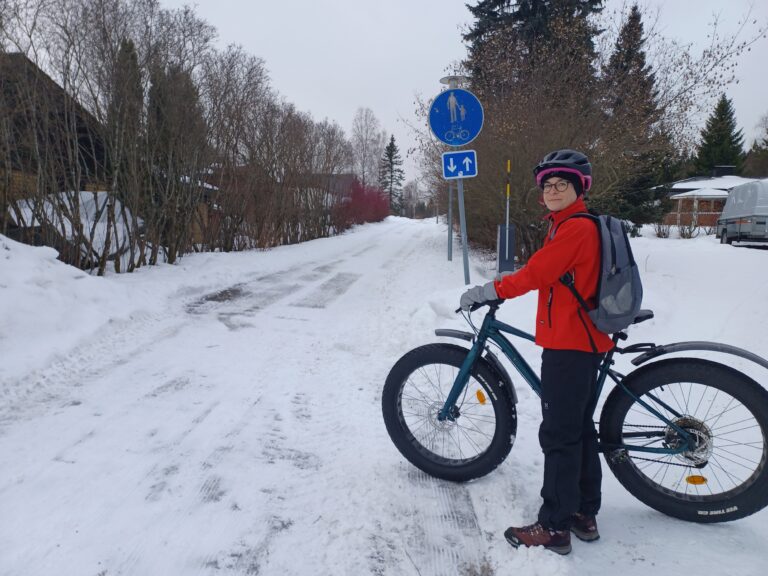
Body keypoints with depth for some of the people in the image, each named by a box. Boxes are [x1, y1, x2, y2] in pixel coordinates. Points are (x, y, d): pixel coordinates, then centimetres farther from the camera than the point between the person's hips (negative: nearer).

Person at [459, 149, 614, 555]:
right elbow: (545, 273, 15)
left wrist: (488, 291, -11)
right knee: (580, 429, 16)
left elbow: (536, 274, -21)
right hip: (581, 340, 11)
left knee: (559, 435, -3)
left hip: (569, 344, -11)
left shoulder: (576, 227, -16)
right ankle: (585, 514, 29)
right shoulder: (568, 225, 16)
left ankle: (554, 527, 9)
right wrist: (499, 288, 6)